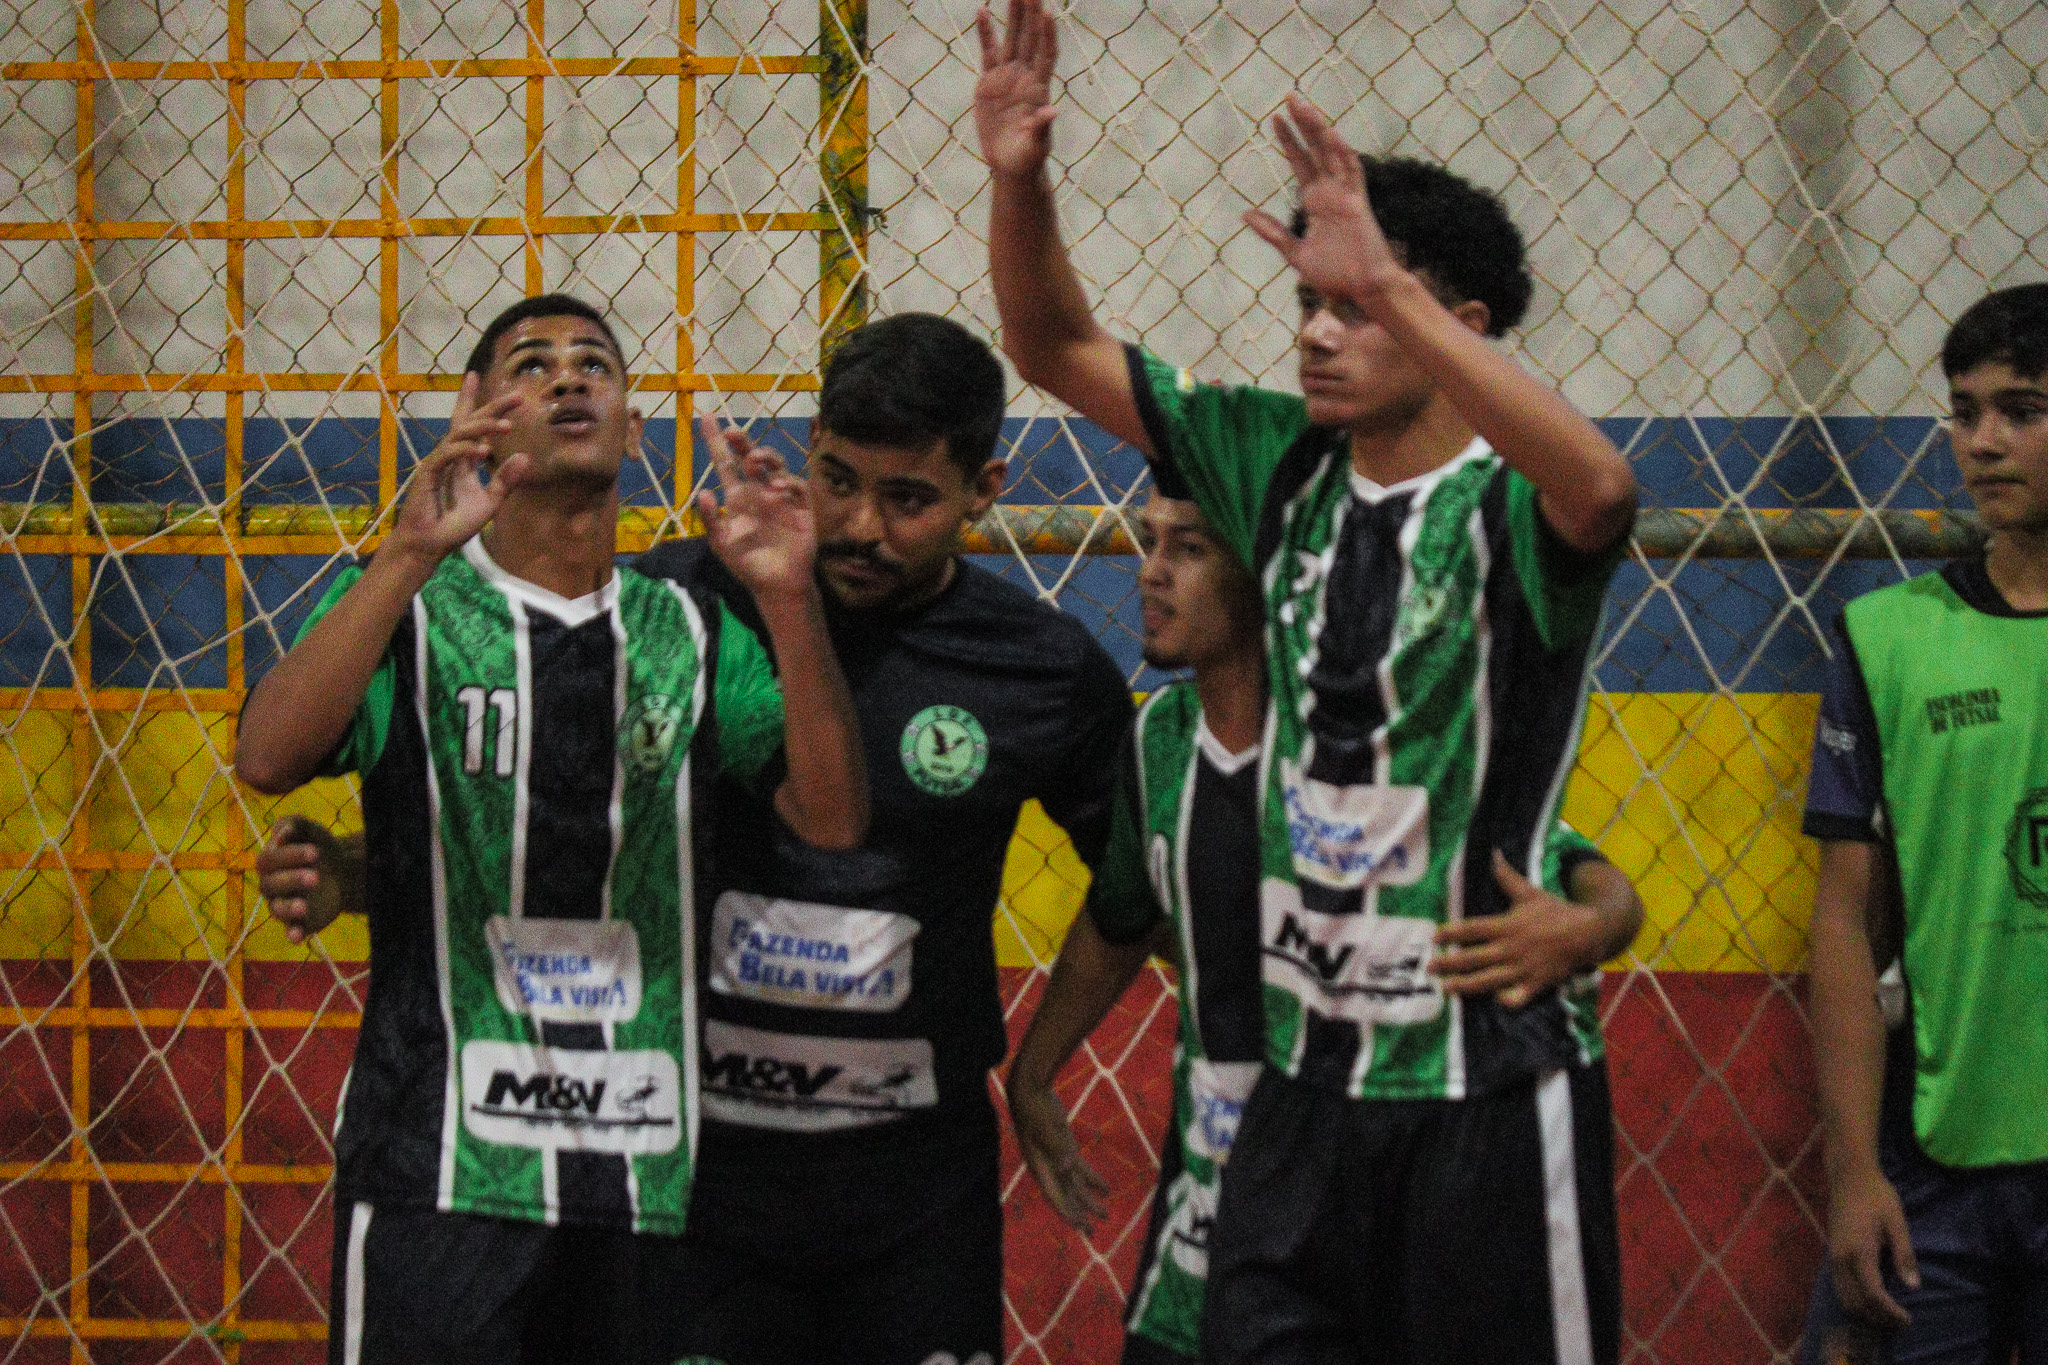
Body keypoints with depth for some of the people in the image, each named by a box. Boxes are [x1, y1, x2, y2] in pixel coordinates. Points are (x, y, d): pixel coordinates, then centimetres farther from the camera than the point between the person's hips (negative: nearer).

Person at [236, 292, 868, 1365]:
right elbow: (267, 759, -17)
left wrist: (787, 602, -15)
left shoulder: (693, 632, 12)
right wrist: (412, 555, -28)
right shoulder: (410, 605, 2)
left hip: (642, 1178, 4)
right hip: (440, 1168, -4)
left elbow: (832, 818, 0)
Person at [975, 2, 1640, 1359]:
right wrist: (1019, 181, -7)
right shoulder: (1283, 467, 6)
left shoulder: (1508, 505, -12)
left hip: (1483, 1087, -5)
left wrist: (1385, 287, -40)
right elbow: (1059, 349, 12)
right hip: (1304, 1079, 6)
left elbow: (1600, 486, -37)